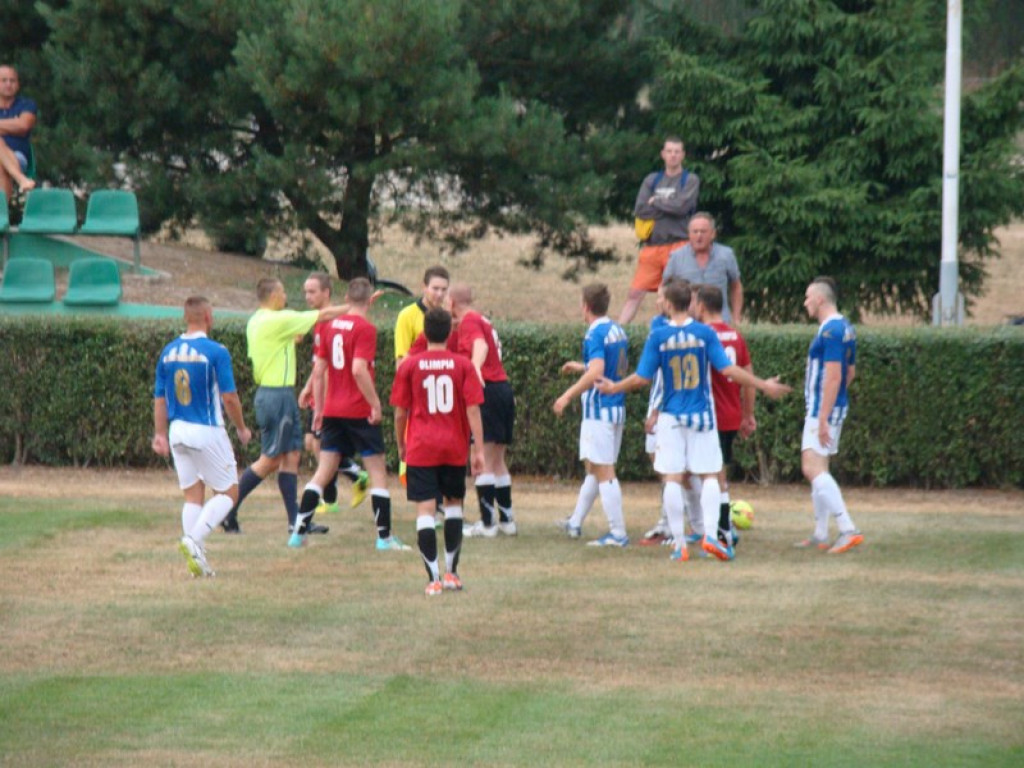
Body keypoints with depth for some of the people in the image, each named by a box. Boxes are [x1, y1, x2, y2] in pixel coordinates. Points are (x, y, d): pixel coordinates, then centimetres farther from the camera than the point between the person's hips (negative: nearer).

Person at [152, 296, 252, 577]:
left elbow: (160, 397, 9)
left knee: (192, 495, 13)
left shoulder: (169, 351, 4)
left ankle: (197, 558, 7)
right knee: (227, 492, 6)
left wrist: (160, 434, 16)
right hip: (208, 431, -6)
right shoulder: (216, 352, -13)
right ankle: (194, 539, -15)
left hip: (178, 430, 6)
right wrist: (242, 428, 2)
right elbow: (229, 398, -13)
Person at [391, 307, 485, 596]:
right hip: (454, 448, 2)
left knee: (425, 509, -4)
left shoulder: (409, 365, -2)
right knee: (454, 504, 19)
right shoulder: (463, 365, -2)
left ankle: (434, 579, -12)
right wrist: (479, 449, -4)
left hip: (420, 449, -2)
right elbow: (473, 410, -7)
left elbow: (400, 412, 0)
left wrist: (401, 444, 15)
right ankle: (451, 572, 22)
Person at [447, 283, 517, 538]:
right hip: (504, 389, 9)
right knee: (497, 461, 16)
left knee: (483, 460, -8)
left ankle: (487, 523, -10)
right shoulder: (482, 321, 22)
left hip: (487, 391, -9)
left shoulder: (469, 321, -6)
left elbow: (481, 346, -28)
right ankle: (507, 519, 18)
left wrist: (476, 368, -45)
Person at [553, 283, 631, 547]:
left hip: (599, 410, -9)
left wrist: (568, 396, -24)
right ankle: (575, 523, 31)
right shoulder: (618, 331, 11)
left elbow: (596, 373, -28)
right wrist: (581, 367, 31)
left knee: (603, 472, -5)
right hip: (617, 409, 9)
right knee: (593, 467, 19)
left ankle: (618, 533, -6)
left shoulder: (595, 334, -16)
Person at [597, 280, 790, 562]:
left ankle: (679, 543, 0)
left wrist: (614, 388, 16)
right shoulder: (705, 333, -5)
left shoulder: (658, 337, -4)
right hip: (702, 415, 0)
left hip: (671, 416, 0)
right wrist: (763, 385, 2)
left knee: (673, 478, 3)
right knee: (710, 475, 5)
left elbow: (642, 378, -2)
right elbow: (728, 370, -7)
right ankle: (710, 533, -12)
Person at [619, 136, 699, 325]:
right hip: (651, 245, 3)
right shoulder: (652, 180, 12)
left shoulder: (690, 180, 3)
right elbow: (639, 210, -1)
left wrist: (656, 202, -2)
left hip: (678, 244, -3)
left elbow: (682, 206, -13)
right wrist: (669, 207, -6)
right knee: (635, 293, 3)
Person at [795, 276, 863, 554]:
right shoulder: (846, 328, 13)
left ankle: (848, 529, -21)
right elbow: (851, 372, 20)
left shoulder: (830, 331, -18)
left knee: (813, 468, -14)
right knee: (817, 469, 17)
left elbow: (833, 377, -23)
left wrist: (823, 419, -24)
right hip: (835, 408, 10)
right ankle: (820, 535, 21)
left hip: (824, 409, -10)